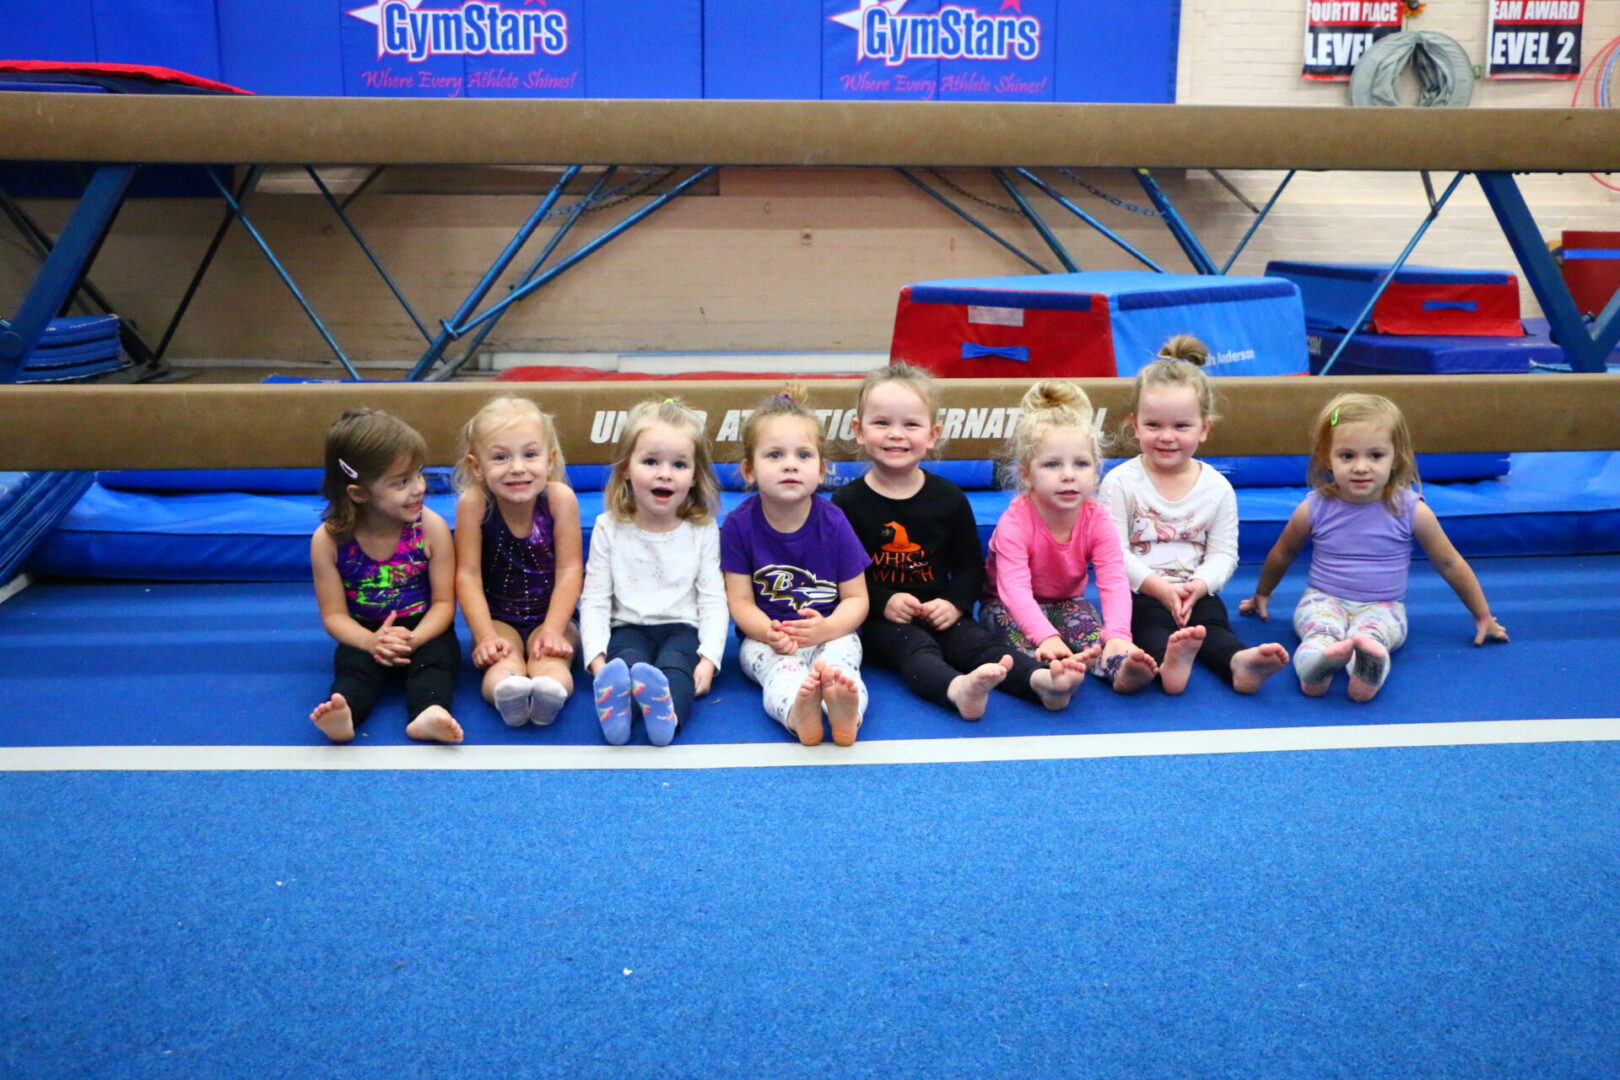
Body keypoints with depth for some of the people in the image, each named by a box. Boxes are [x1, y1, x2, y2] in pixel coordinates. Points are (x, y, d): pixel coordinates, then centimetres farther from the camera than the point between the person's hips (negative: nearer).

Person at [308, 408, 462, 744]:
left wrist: (414, 638, -27)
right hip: (365, 635, 0)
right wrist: (371, 642, -27)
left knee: (437, 655, -29)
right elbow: (334, 615, -6)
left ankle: (428, 711, -56)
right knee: (353, 663, -28)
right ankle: (343, 713, -56)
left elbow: (443, 602, -7)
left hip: (422, 631, 0)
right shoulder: (329, 539, -9)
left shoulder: (431, 527, -10)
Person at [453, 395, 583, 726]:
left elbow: (569, 571, -13)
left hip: (550, 616, 0)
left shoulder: (560, 498, -15)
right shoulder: (474, 503, -16)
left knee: (549, 659, -32)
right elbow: (468, 575, -13)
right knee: (505, 660, -31)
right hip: (497, 620, 0)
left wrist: (553, 630, -21)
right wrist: (485, 636, -21)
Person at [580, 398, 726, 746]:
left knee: (674, 662, -33)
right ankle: (615, 710, -63)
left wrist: (709, 658, -14)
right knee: (628, 658, -33)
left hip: (682, 629, 0)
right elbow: (594, 601, 2)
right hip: (628, 629, 1)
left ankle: (666, 714, -64)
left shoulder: (702, 530, 4)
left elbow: (713, 601, 1)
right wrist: (597, 657, -13)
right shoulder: (609, 528, 3)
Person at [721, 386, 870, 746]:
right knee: (779, 667, -32)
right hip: (764, 638, 0)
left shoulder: (833, 522, -5)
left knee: (839, 657, -32)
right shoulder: (739, 525, -5)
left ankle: (846, 712, -63)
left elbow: (856, 598, -2)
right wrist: (770, 633, -26)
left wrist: (825, 628, -24)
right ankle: (797, 712, -65)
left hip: (831, 633, 1)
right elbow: (740, 600, -5)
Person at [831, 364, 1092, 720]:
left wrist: (955, 603, -8)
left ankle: (1043, 680, -48)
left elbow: (970, 565, 11)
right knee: (914, 647, -32)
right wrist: (883, 602, -17)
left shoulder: (949, 498, 7)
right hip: (878, 621, -3)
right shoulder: (847, 502, -1)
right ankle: (958, 689, -61)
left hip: (939, 614, 3)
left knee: (977, 642, -23)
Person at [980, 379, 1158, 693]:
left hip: (1067, 602, 3)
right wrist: (1046, 636, -57)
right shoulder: (1015, 522, -27)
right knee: (1021, 634, -36)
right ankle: (1048, 673, -65)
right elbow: (1015, 589, -39)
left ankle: (1121, 668, -55)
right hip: (1008, 606, -3)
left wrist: (1118, 635, -48)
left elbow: (1114, 583, -28)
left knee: (1088, 627, -30)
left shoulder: (1097, 520, -16)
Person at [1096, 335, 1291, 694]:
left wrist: (1196, 587, -18)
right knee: (1149, 621, -32)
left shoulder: (1218, 488, 5)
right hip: (1137, 594, -3)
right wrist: (1160, 588, -20)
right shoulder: (1120, 482, -3)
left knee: (1212, 617, -26)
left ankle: (1239, 662, -54)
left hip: (1195, 593, 3)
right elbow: (1115, 552, -9)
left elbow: (1223, 554, 2)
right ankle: (1168, 660, -62)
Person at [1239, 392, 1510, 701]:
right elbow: (1282, 554, 16)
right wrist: (1262, 595, 31)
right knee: (1322, 628, -36)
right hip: (1323, 601, 0)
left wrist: (1483, 616, 17)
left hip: (1382, 607, 0)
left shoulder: (1410, 510, -6)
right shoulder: (1314, 509, -5)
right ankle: (1317, 665, -67)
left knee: (1371, 633, -37)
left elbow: (1450, 564, 8)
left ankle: (1367, 671, -67)